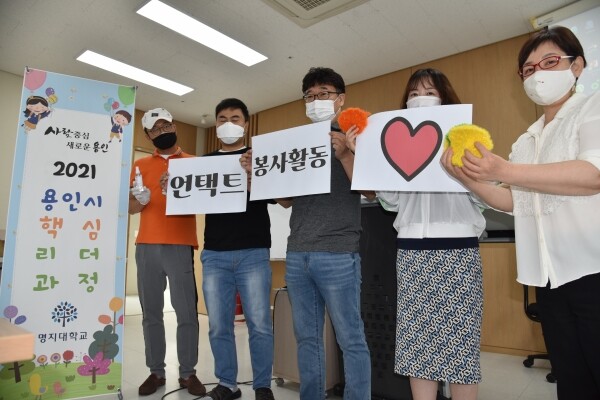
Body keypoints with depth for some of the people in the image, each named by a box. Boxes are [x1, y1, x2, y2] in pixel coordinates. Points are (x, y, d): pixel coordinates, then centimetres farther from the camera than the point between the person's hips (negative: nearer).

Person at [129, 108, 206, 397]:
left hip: (181, 246, -2)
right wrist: (139, 199, -10)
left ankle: (187, 373, 10)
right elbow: (130, 209, 12)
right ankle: (156, 372, 18)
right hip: (147, 246, 3)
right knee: (151, 313, 7)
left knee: (186, 312, -1)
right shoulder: (141, 165, 15)